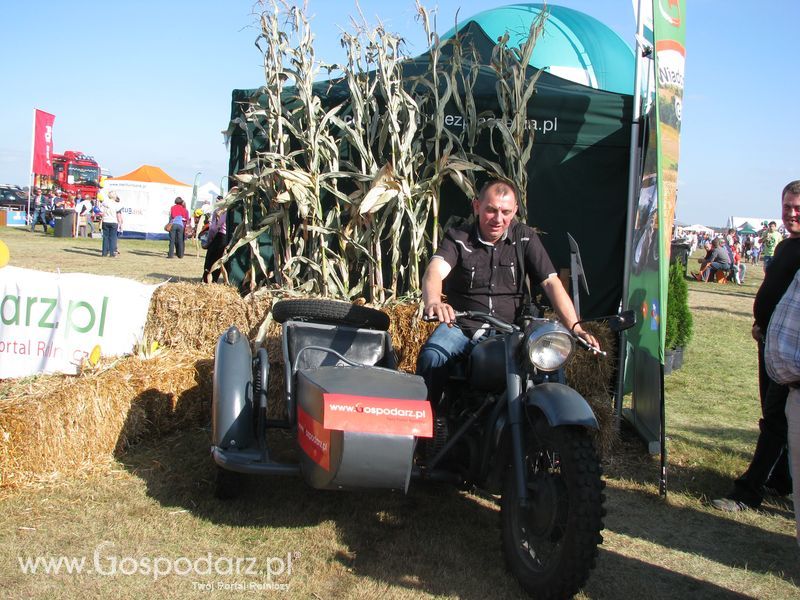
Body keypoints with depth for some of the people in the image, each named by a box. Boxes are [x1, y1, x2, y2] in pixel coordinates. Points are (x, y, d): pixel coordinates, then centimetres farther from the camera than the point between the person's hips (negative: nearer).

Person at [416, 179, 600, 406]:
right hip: (461, 326, -1)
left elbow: (551, 282, -2)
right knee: (431, 357, -30)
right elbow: (434, 272, -20)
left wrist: (574, 327, -17)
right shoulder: (458, 238, -2)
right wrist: (433, 302, -45)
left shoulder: (525, 238, 4)